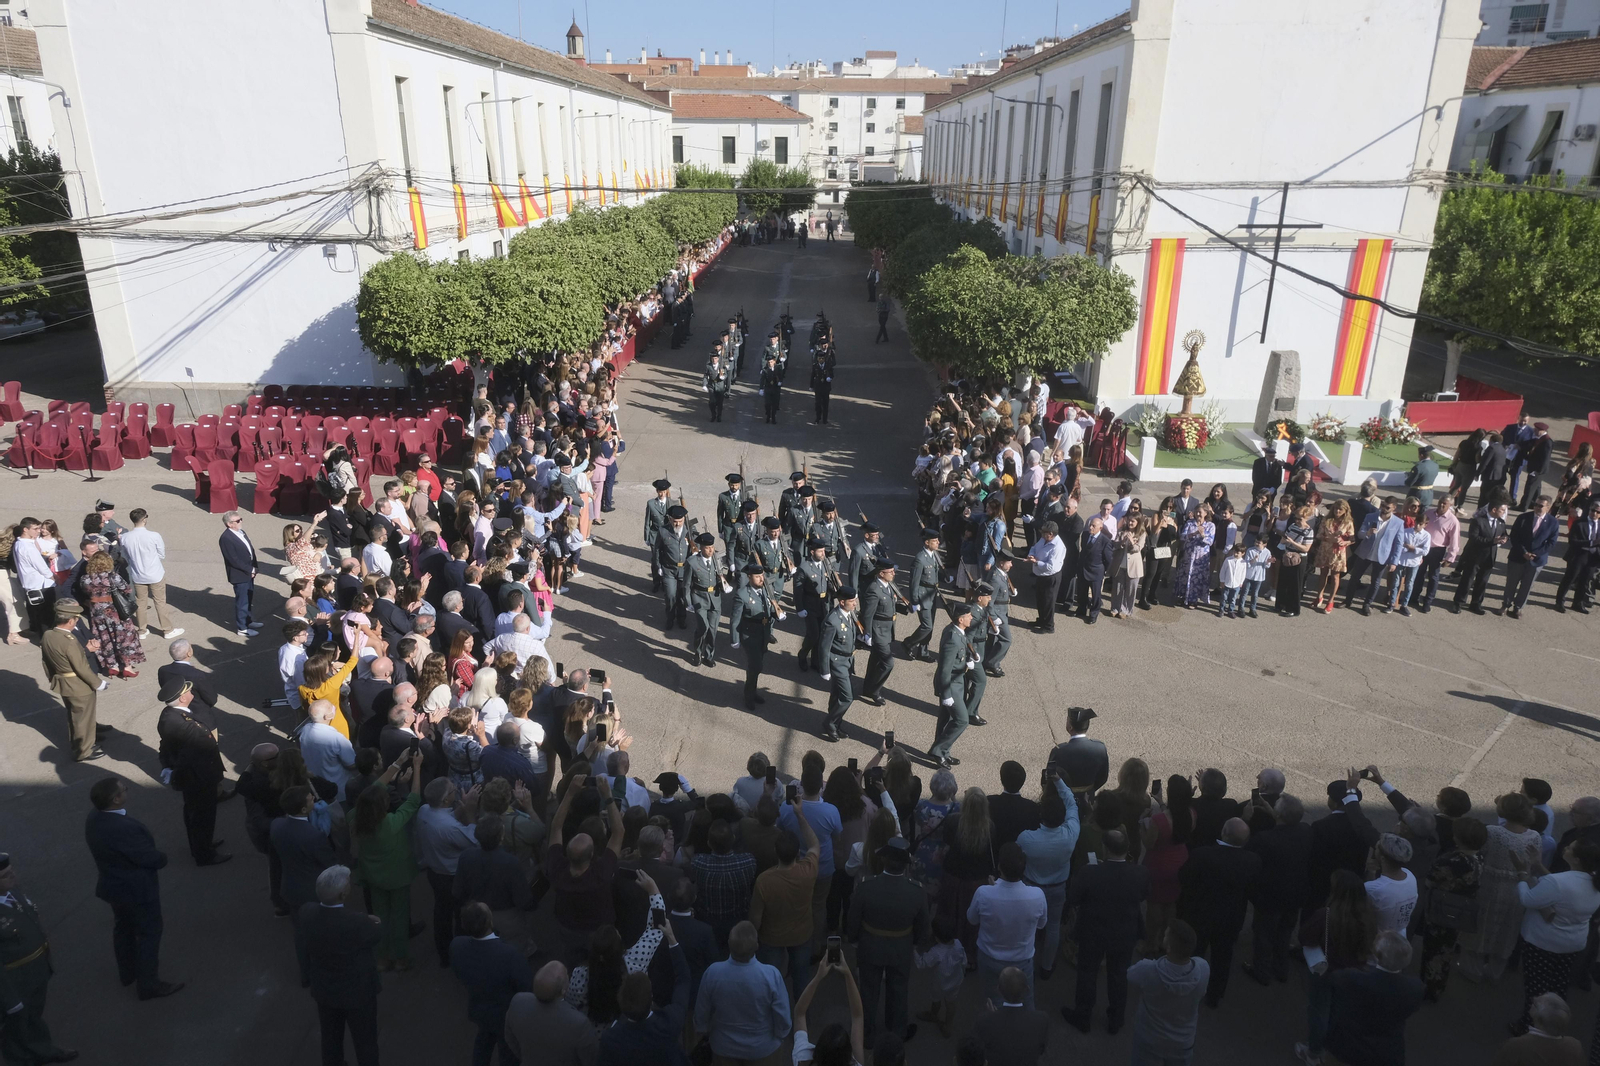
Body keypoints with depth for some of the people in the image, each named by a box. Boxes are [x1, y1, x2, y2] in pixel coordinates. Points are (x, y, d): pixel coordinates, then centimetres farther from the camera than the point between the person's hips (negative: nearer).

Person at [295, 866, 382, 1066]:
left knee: (330, 1039, 28)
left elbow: (301, 950, -3)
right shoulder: (357, 923, -35)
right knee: (365, 1042, 18)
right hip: (357, 992, -5)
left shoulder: (305, 913, -21)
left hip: (323, 990, 5)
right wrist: (375, 922, 9)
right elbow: (377, 935, -12)